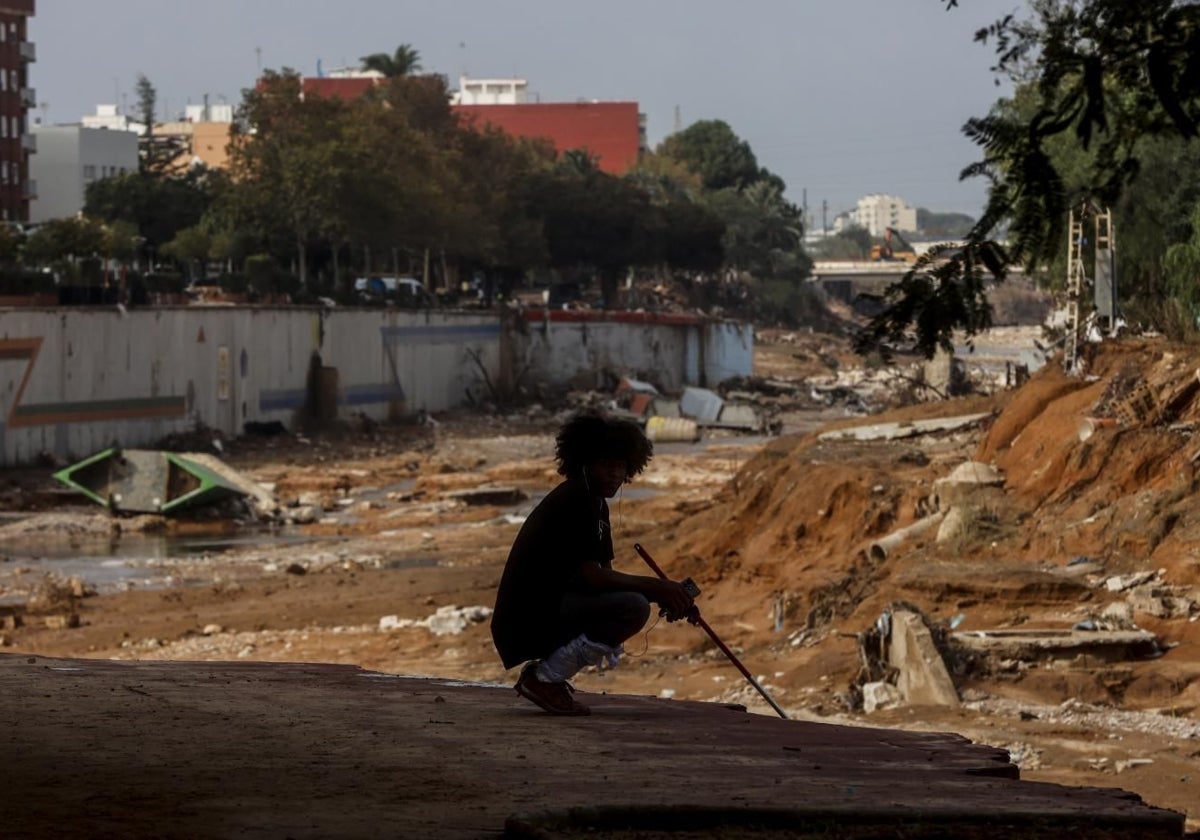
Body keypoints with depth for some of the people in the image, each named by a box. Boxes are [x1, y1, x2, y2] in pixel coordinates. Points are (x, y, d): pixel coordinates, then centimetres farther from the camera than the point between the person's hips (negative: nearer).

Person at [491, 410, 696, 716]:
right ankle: (545, 678, -13)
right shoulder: (573, 502, -14)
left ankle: (544, 671, 9)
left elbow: (604, 573, 15)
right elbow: (592, 577, -23)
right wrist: (657, 587, -17)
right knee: (634, 607, -22)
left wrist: (664, 594, 0)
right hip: (527, 619, -10)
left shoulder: (596, 505, 17)